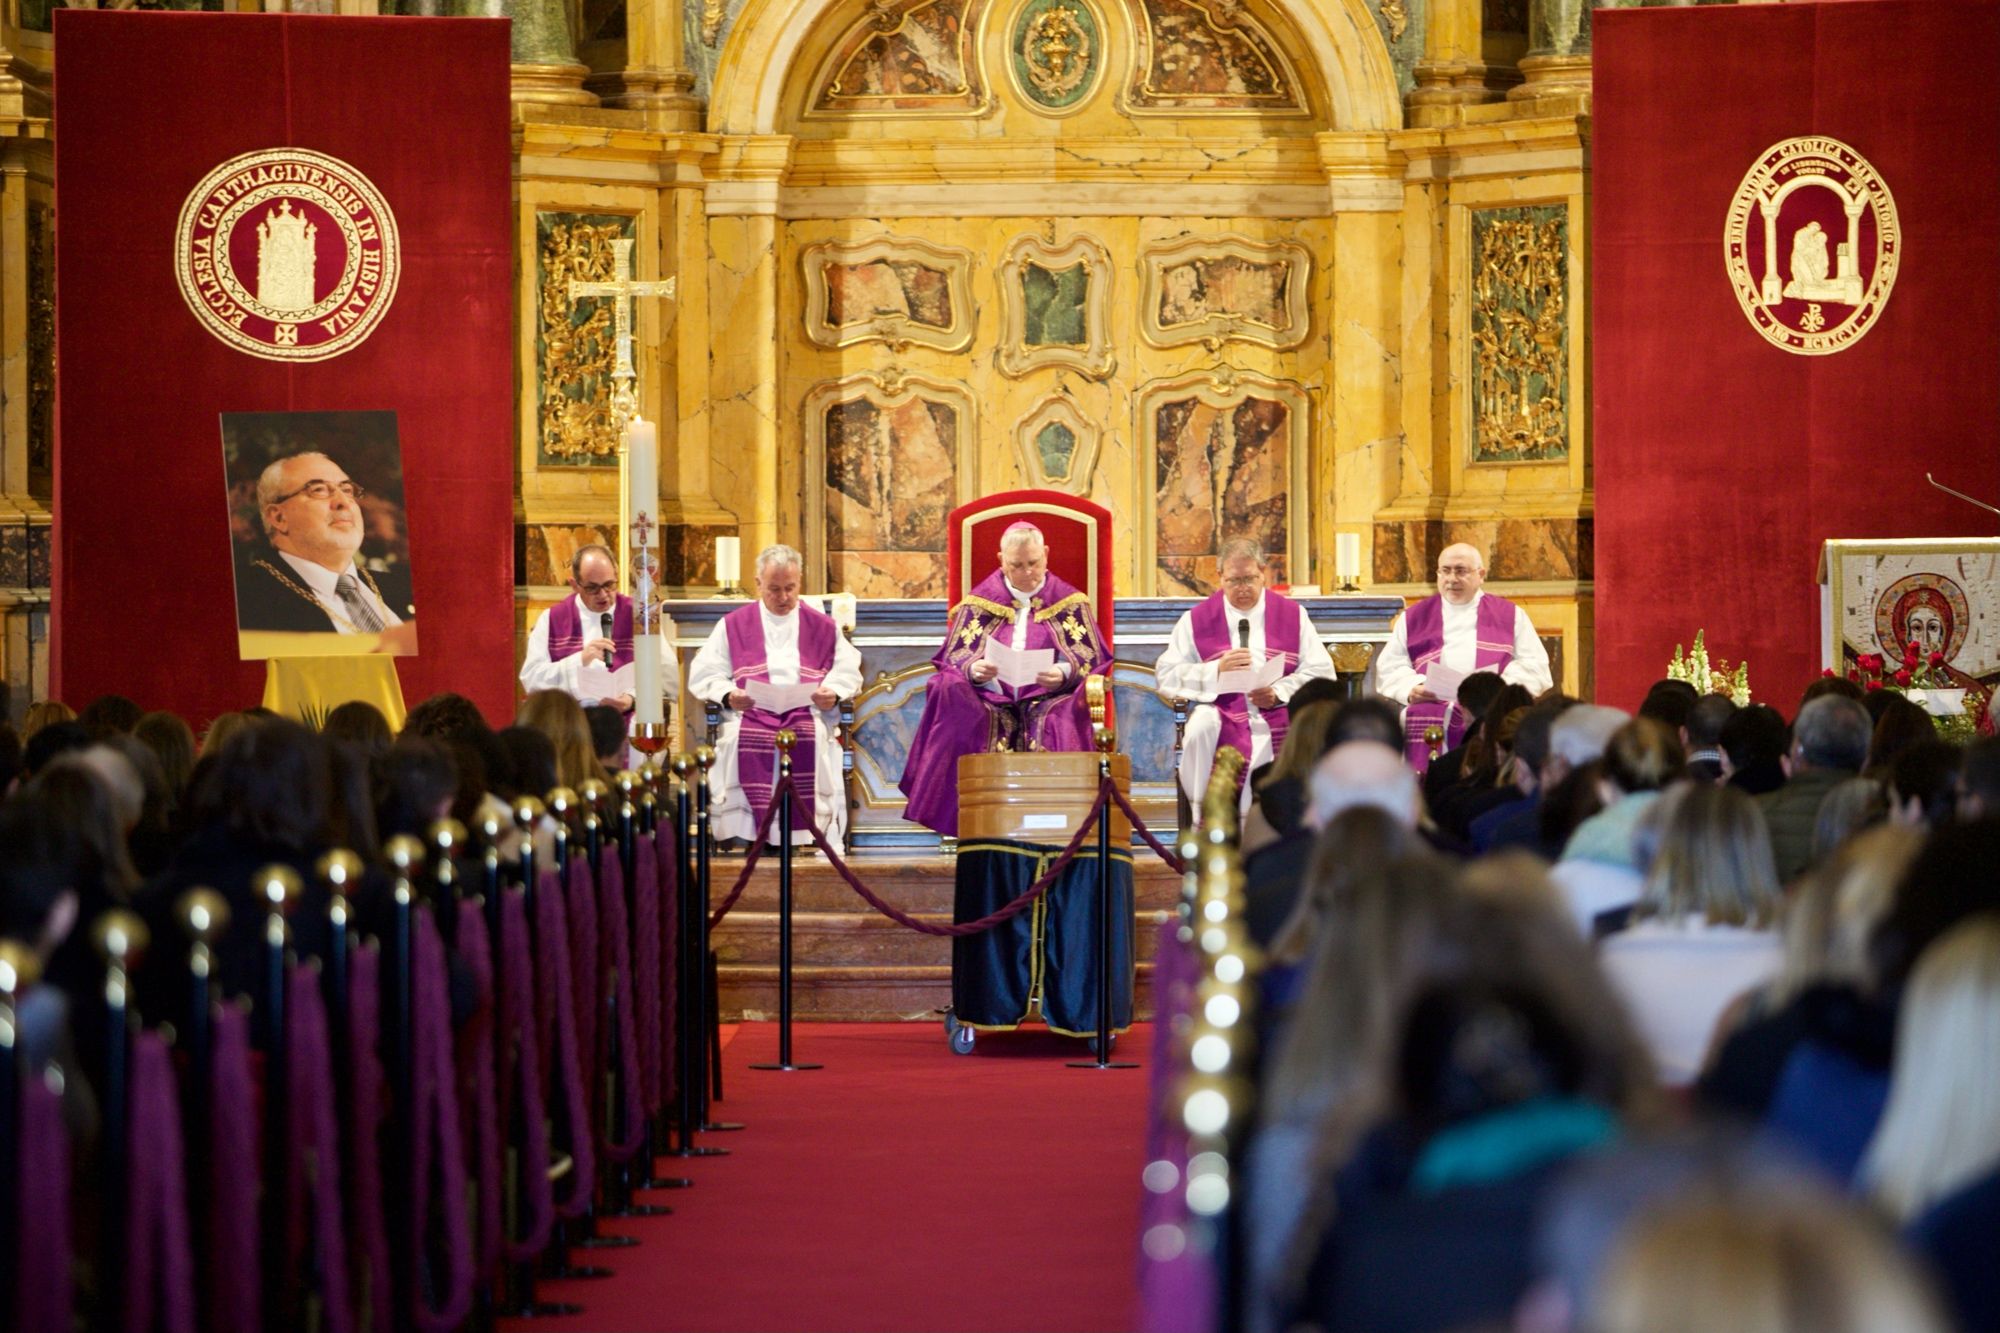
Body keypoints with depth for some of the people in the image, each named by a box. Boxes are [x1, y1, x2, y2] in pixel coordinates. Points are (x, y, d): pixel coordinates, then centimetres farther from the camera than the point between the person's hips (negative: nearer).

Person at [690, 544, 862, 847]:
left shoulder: (823, 627, 20)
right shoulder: (733, 625, 18)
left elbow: (848, 671, 16)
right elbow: (704, 674, 12)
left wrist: (834, 692, -7)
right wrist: (728, 694, -9)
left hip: (808, 712, 0)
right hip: (750, 711, 0)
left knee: (811, 739, -36)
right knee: (742, 742, -36)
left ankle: (803, 832, -33)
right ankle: (749, 832, -32)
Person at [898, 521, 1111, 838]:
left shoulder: (1068, 602, 12)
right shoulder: (980, 601, 15)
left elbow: (1091, 658, 4)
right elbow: (954, 655, 9)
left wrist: (1063, 673, -19)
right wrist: (974, 669, -16)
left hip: (1049, 699, -1)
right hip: (991, 701, 1)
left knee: (1056, 723, -37)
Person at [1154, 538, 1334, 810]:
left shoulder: (1292, 615, 12)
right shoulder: (1197, 619, 9)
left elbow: (1322, 672, 4)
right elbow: (1166, 675, 2)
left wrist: (1279, 693, -13)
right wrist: (1216, 671, -13)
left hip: (1278, 713, 1)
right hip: (1221, 712, -1)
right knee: (1202, 727, -35)